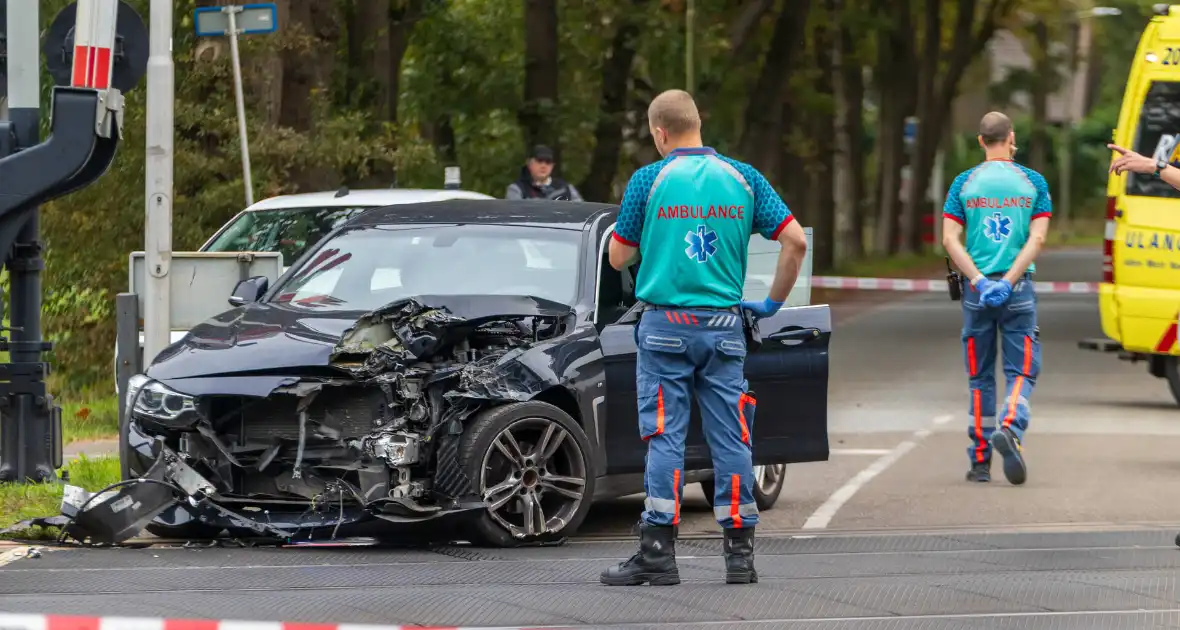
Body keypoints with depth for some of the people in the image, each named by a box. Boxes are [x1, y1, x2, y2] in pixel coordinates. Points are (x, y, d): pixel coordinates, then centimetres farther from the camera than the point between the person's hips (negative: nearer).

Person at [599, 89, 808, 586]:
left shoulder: (649, 180, -3)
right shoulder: (743, 178, 4)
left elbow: (619, 258, 1)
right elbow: (796, 241, 1)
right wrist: (773, 302, 11)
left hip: (666, 326, -2)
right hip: (724, 327, 2)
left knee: (665, 437, -1)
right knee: (731, 437, 5)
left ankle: (658, 554, -5)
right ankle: (740, 554, 6)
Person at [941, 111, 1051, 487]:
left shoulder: (964, 183, 4)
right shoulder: (1033, 182, 2)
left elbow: (949, 239, -5)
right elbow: (1037, 238, -7)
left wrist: (979, 281, -10)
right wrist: (1008, 282, -12)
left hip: (976, 290, 1)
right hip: (1018, 288, -1)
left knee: (980, 377, 10)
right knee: (1021, 371, 3)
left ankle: (980, 461, 10)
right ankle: (1010, 428, -25)